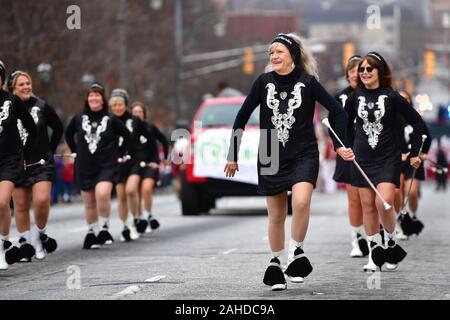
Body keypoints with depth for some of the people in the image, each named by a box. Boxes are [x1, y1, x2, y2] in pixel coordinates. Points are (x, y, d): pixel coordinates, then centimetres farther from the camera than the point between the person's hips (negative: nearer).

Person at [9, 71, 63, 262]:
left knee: (42, 200, -15)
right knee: (21, 205, 6)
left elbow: (58, 129, 11)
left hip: (41, 162, -1)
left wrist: (49, 150, 9)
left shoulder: (42, 106, -2)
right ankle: (25, 244, 18)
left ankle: (40, 234, 9)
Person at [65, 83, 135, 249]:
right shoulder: (79, 118, 3)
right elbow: (68, 134, 21)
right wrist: (75, 151, 17)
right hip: (84, 167, 3)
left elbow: (127, 135, 7)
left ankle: (105, 228, -8)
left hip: (107, 165, -3)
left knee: (102, 194, -25)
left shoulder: (111, 119, -3)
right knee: (89, 203, 9)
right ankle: (91, 233, 24)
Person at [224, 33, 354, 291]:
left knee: (301, 202, -25)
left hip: (304, 155, -2)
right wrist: (233, 155, 7)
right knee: (276, 214, 8)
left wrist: (340, 145, -9)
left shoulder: (308, 82, -6)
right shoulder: (264, 82, 0)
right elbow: (242, 117, 6)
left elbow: (338, 111, -2)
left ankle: (297, 252, -6)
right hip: (271, 157, 2)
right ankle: (276, 263, 24)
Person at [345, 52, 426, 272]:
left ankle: (391, 244, 6)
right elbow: (347, 124, 21)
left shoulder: (391, 97, -8)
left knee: (384, 203, -17)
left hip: (388, 159, -4)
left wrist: (414, 153, 0)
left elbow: (417, 123, -1)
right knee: (368, 206, 4)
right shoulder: (355, 98, 2)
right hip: (363, 159, 4)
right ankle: (374, 254, 12)